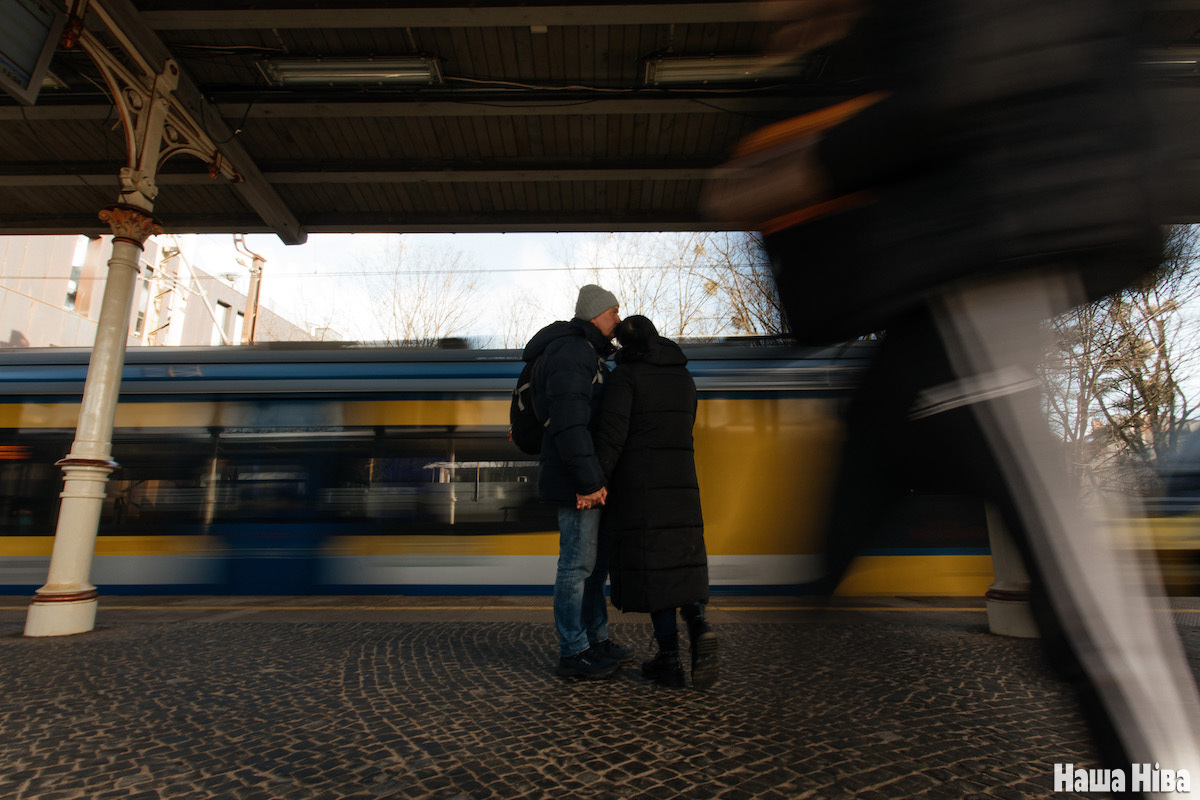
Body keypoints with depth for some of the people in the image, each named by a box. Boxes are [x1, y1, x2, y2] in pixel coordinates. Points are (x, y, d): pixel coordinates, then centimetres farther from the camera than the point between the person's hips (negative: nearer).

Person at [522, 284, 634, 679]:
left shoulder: (586, 354, 20)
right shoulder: (569, 352, -15)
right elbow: (569, 422, -25)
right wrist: (589, 480, -27)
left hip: (590, 476, 11)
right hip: (577, 480, -11)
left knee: (596, 558, 17)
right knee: (578, 563, -2)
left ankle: (596, 638, 30)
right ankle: (573, 654, 11)